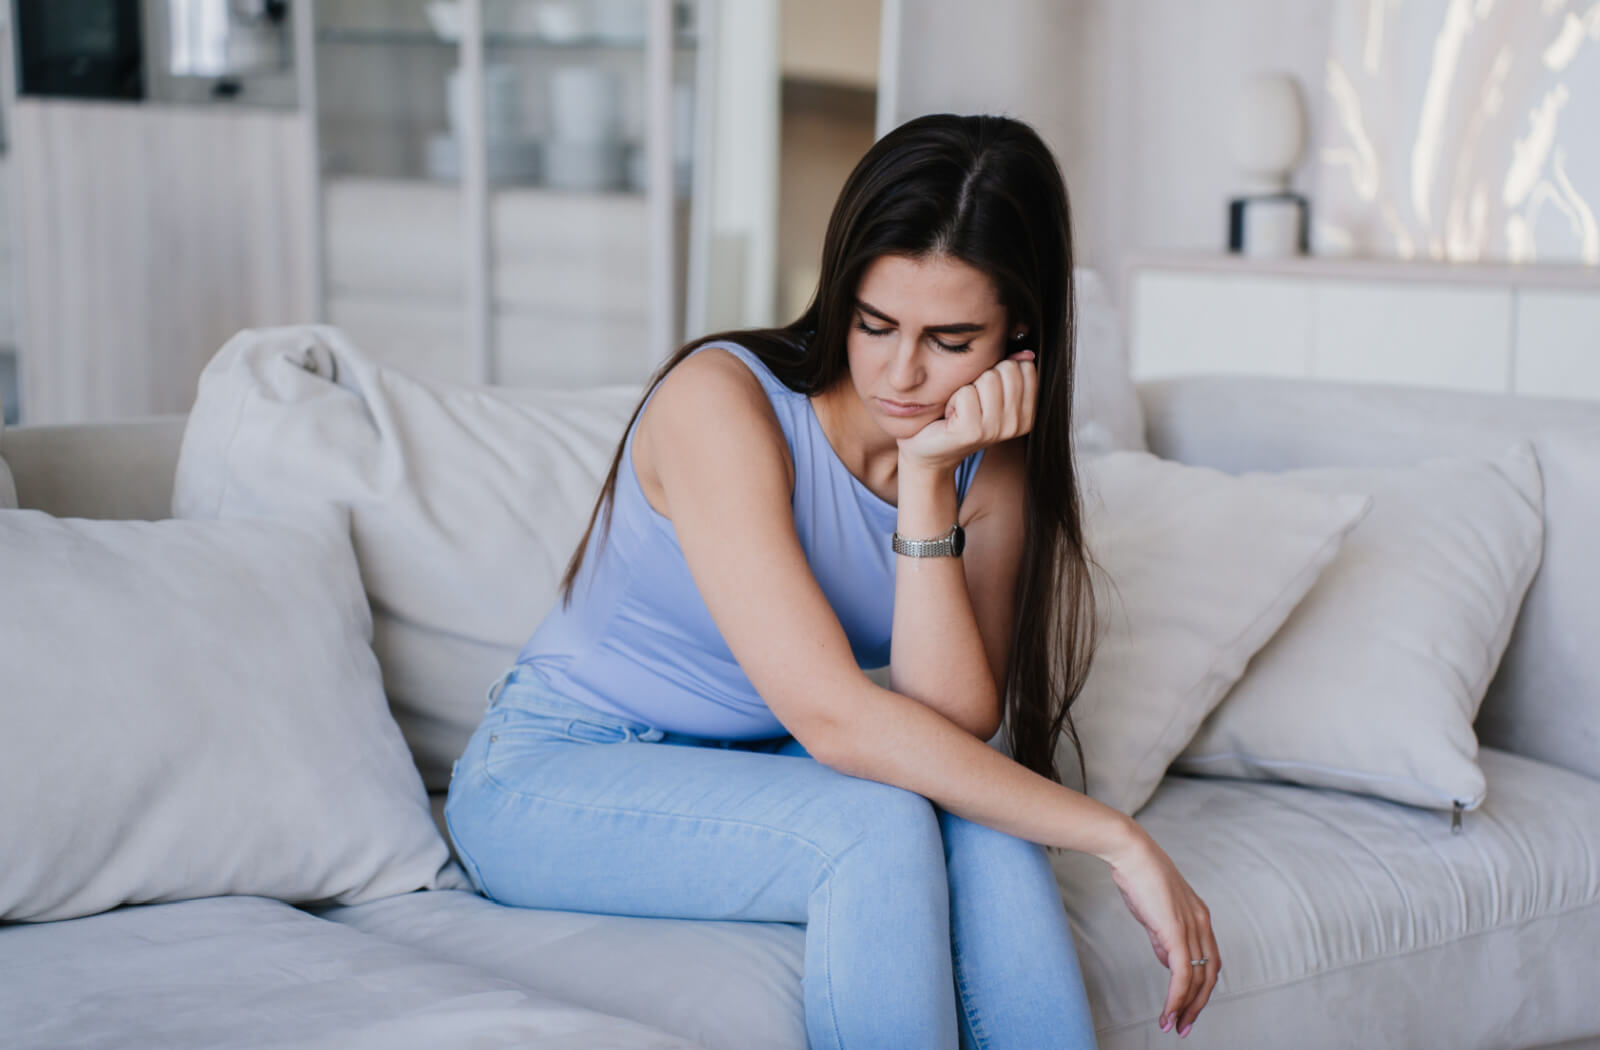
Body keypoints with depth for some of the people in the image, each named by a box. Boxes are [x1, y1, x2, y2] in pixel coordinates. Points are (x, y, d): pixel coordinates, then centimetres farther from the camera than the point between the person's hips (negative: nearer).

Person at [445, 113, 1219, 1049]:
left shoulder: (990, 462, -5)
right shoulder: (721, 400, -24)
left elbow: (954, 726, -18)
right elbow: (835, 718, -32)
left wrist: (927, 486, -27)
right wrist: (1117, 840, -31)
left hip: (758, 772, 5)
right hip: (550, 781, -5)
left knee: (983, 819, -26)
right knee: (881, 829, -31)